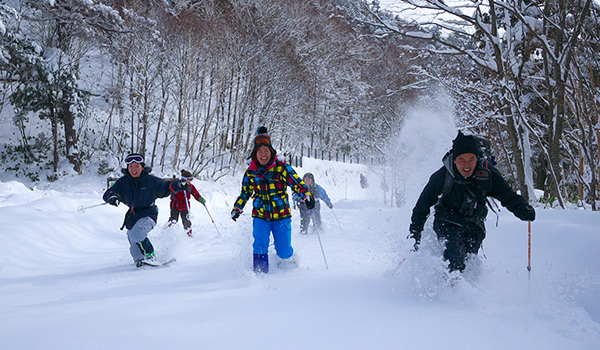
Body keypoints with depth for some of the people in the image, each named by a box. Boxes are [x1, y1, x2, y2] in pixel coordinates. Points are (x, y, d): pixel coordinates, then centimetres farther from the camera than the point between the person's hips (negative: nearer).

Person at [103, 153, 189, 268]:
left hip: (148, 215, -5)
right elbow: (107, 194, -4)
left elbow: (166, 188, 3)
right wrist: (112, 196, -28)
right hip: (132, 217, 5)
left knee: (136, 234, -32)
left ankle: (151, 257, -19)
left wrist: (178, 185, -16)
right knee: (135, 249, 11)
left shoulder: (150, 180, -6)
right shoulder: (123, 182, 0)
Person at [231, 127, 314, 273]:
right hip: (260, 215, 2)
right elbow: (245, 192, 19)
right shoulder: (251, 172, 6)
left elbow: (297, 183, -5)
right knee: (259, 245, -18)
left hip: (281, 215, -2)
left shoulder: (281, 168, -4)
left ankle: (290, 267, 33)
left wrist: (307, 195, -21)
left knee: (284, 251, 0)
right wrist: (237, 208, 10)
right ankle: (260, 273, -1)